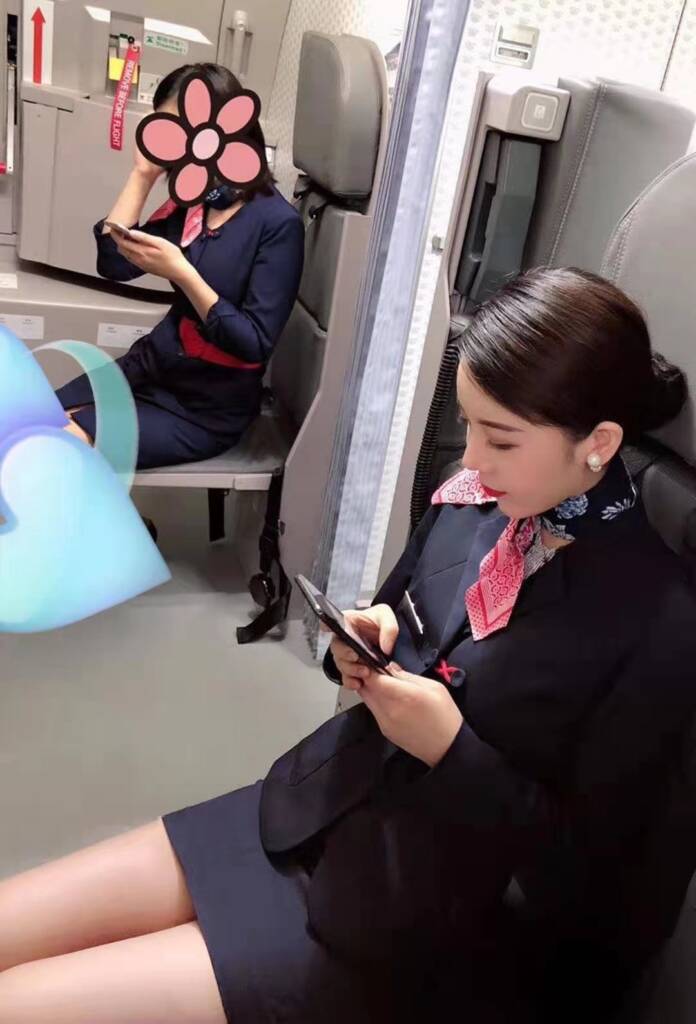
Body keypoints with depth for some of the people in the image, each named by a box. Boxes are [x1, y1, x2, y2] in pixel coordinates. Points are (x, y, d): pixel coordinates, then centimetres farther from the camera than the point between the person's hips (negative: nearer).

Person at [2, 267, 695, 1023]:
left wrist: (452, 750, -22)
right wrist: (367, 644, -8)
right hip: (301, 816, 6)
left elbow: (587, 876, -13)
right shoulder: (474, 499, -3)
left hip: (401, 925, -5)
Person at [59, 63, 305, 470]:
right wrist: (143, 174, -5)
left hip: (209, 406, -7)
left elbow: (255, 344, -21)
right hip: (151, 369, 7)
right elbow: (113, 264, -2)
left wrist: (181, 272, -28)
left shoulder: (277, 222, -17)